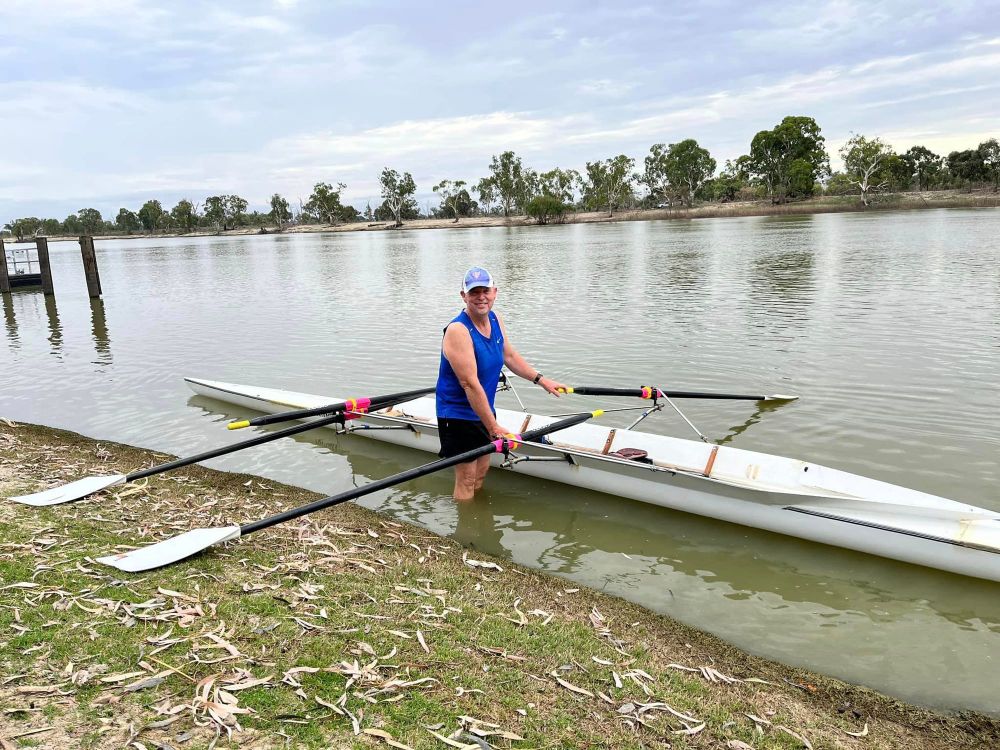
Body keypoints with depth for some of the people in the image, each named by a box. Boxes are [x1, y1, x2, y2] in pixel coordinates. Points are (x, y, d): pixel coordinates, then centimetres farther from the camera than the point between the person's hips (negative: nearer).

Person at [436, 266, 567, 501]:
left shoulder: (495, 320, 0)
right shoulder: (458, 330, -27)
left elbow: (509, 356, 17)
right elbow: (470, 384, -29)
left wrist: (542, 380, 13)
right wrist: (494, 427, -27)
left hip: (484, 409, 9)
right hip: (458, 414, -8)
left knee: (482, 469, 21)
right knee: (466, 477, -3)